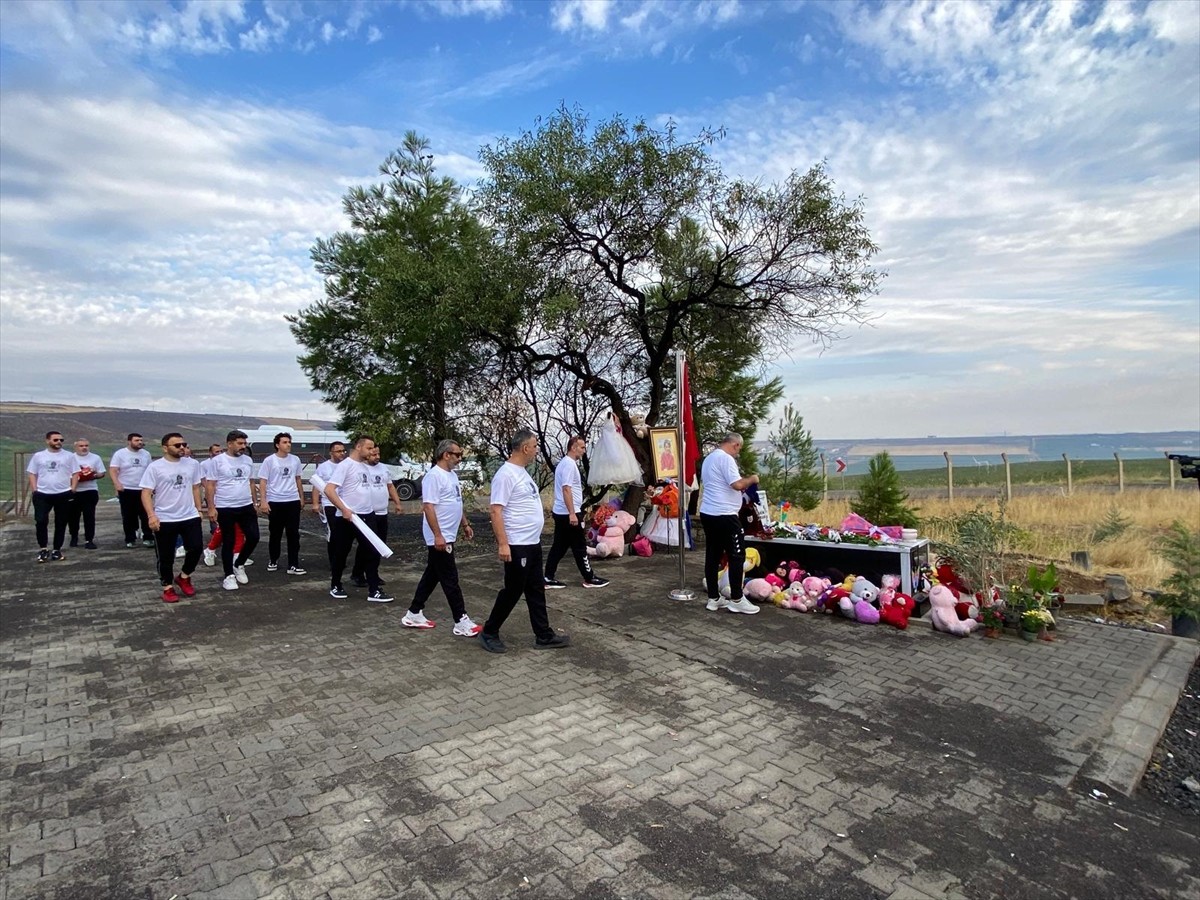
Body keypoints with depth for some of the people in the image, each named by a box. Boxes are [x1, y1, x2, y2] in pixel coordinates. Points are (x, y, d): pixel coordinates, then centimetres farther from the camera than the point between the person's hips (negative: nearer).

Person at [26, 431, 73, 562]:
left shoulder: (68, 456, 4)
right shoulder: (38, 456, 6)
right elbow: (32, 474, 9)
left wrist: (72, 490, -4)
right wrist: (34, 490, -2)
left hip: (64, 494, 0)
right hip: (42, 494, 0)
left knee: (61, 523, 6)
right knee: (41, 521, -8)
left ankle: (57, 550, 15)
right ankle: (43, 549, 7)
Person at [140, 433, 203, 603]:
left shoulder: (193, 464, 4)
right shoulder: (155, 467, -9)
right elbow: (146, 493, -11)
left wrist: (198, 510, 11)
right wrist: (151, 515, -22)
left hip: (190, 517, 3)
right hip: (164, 520, -3)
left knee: (196, 548, 1)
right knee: (166, 557, 6)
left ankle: (184, 577, 24)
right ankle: (168, 588, 21)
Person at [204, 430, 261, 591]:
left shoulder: (247, 460, 7)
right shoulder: (218, 461, -8)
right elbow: (210, 486, -8)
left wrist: (254, 502, 13)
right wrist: (211, 508, -13)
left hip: (246, 507, 5)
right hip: (225, 509, -4)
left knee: (253, 537, 3)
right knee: (228, 542, 4)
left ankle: (239, 564, 26)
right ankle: (229, 575, 16)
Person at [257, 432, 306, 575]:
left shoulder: (295, 460, 6)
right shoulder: (269, 460, -6)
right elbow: (262, 482, -7)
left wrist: (302, 497, 17)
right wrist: (263, 501, -14)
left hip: (293, 501, 3)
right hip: (275, 502, -3)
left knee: (293, 534, 0)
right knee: (275, 534, 10)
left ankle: (293, 565, 3)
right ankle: (273, 561, 29)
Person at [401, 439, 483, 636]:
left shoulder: (452, 475, 13)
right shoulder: (434, 476, -18)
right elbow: (428, 507, -23)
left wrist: (465, 525, 23)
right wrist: (438, 535, -26)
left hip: (448, 536, 10)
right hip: (439, 538, -10)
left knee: (432, 575, 16)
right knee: (450, 580, -4)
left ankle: (413, 615, 26)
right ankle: (461, 622, 2)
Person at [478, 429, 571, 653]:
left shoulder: (522, 472, 12)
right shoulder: (506, 474, -19)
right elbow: (496, 511, -23)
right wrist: (503, 544, -26)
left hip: (533, 543, 10)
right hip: (517, 545, -10)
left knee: (536, 590, 14)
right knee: (513, 591, 1)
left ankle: (544, 636, 22)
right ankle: (489, 633, 18)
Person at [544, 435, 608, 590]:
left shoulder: (564, 463, 16)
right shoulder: (569, 464, -16)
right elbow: (566, 489, -23)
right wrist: (572, 513, -25)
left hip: (560, 512, 10)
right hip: (567, 513, -10)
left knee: (559, 546, 11)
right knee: (579, 547, 0)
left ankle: (548, 579, 12)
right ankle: (589, 578, 9)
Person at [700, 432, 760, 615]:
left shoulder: (709, 458, 18)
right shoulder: (726, 458, -13)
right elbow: (737, 484, -21)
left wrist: (744, 483, 20)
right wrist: (751, 479, -3)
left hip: (707, 513, 9)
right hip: (724, 515, -9)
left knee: (713, 556, 10)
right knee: (737, 556, 0)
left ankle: (714, 599, 15)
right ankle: (736, 600, 5)